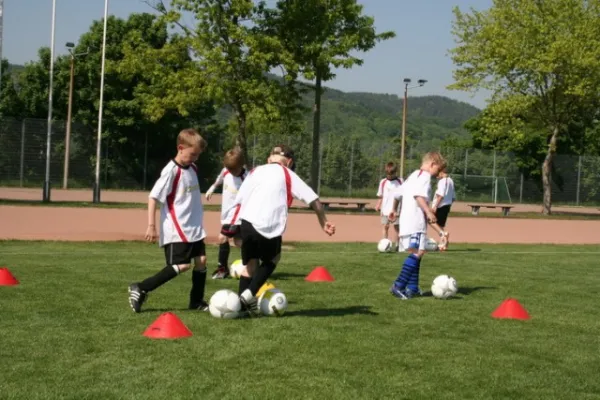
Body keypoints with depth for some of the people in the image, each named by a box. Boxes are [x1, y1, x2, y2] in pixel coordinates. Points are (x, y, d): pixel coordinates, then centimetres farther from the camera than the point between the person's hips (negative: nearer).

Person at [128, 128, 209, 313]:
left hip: (194, 226, 8)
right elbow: (153, 197, -17)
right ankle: (140, 289, -7)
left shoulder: (192, 169, 9)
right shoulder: (171, 171, -16)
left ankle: (197, 301, 19)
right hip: (175, 229, -8)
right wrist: (151, 225, -21)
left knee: (201, 260, 6)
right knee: (181, 265, -14)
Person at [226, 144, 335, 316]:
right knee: (272, 259, 23)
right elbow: (314, 200, 6)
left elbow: (238, 200, 16)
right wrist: (324, 223, 16)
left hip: (245, 222, 3)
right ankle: (250, 293, 6)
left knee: (250, 264, 21)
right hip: (269, 227, -3)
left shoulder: (255, 171, 23)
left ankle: (241, 305, 14)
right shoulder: (288, 175, 13)